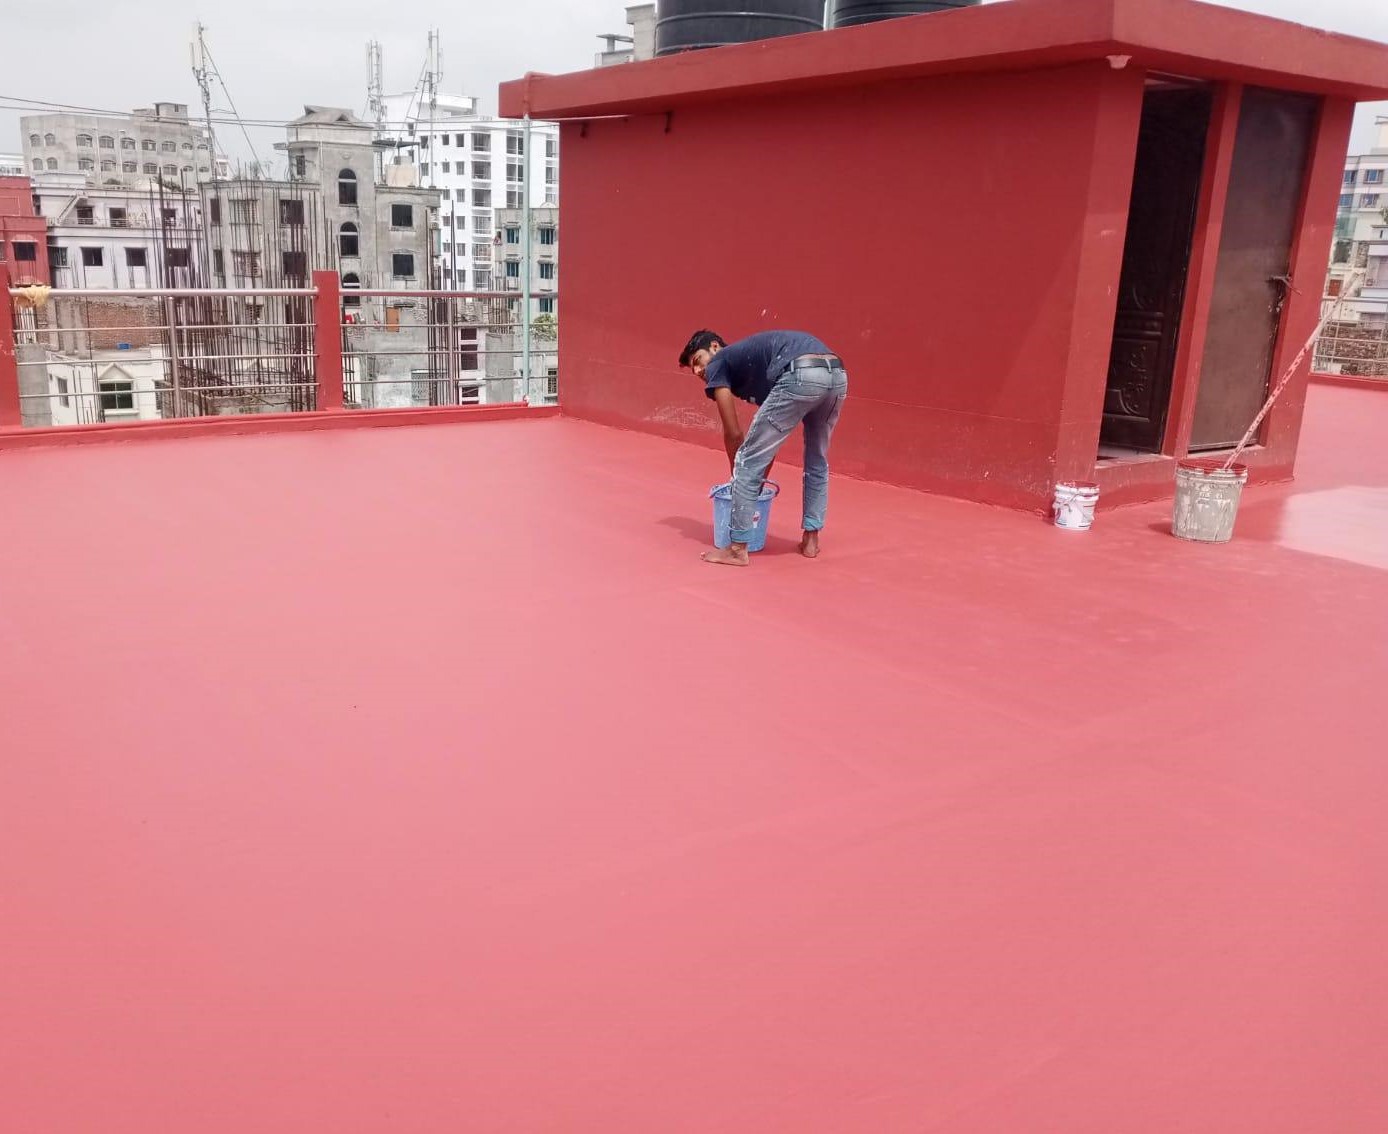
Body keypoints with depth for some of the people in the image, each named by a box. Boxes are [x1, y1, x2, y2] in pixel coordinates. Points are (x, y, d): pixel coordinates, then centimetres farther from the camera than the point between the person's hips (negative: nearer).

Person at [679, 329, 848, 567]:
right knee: (817, 462, 29)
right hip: (837, 374, 8)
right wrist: (762, 477, 39)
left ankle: (738, 549, 10)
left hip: (801, 376, -8)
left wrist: (737, 475, 27)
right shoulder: (748, 359, 38)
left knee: (748, 462, 6)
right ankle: (811, 539, 35)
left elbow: (733, 433, 14)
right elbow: (771, 435, 37)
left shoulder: (718, 364, 19)